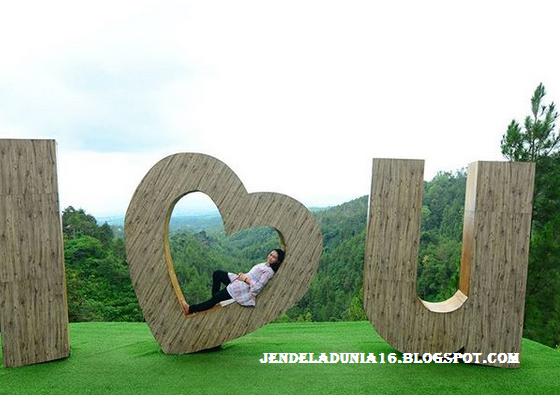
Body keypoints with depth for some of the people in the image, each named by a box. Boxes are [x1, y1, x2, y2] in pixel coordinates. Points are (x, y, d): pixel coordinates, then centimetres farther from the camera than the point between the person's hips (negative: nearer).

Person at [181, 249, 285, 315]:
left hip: (243, 288, -10)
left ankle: (190, 309, -7)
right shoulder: (264, 264, 12)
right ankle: (215, 298, 10)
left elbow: (257, 287, -23)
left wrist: (246, 279, -16)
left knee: (215, 299, -12)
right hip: (239, 282, 10)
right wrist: (242, 275, 1)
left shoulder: (269, 271, -18)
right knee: (217, 274, 7)